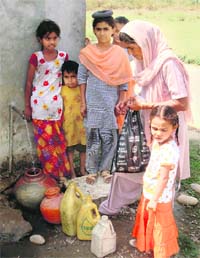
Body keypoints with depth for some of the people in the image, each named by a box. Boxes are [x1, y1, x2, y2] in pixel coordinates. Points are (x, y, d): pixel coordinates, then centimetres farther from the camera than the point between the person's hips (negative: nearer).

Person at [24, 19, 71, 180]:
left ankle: (61, 173, 23)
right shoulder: (36, 57, -5)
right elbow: (29, 82, 0)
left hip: (56, 105, 2)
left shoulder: (63, 56, 2)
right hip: (39, 105, -2)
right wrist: (27, 105, 1)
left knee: (58, 140, 9)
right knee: (45, 141, 5)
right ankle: (51, 174, 20)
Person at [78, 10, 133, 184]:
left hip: (111, 104, 0)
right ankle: (92, 170, 21)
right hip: (93, 104, 0)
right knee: (93, 138, 5)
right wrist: (83, 103, 0)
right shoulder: (87, 53, -1)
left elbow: (124, 82, 0)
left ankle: (105, 168, 25)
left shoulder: (120, 54, -2)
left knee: (110, 138, 6)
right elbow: (82, 78, 2)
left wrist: (120, 103, -4)